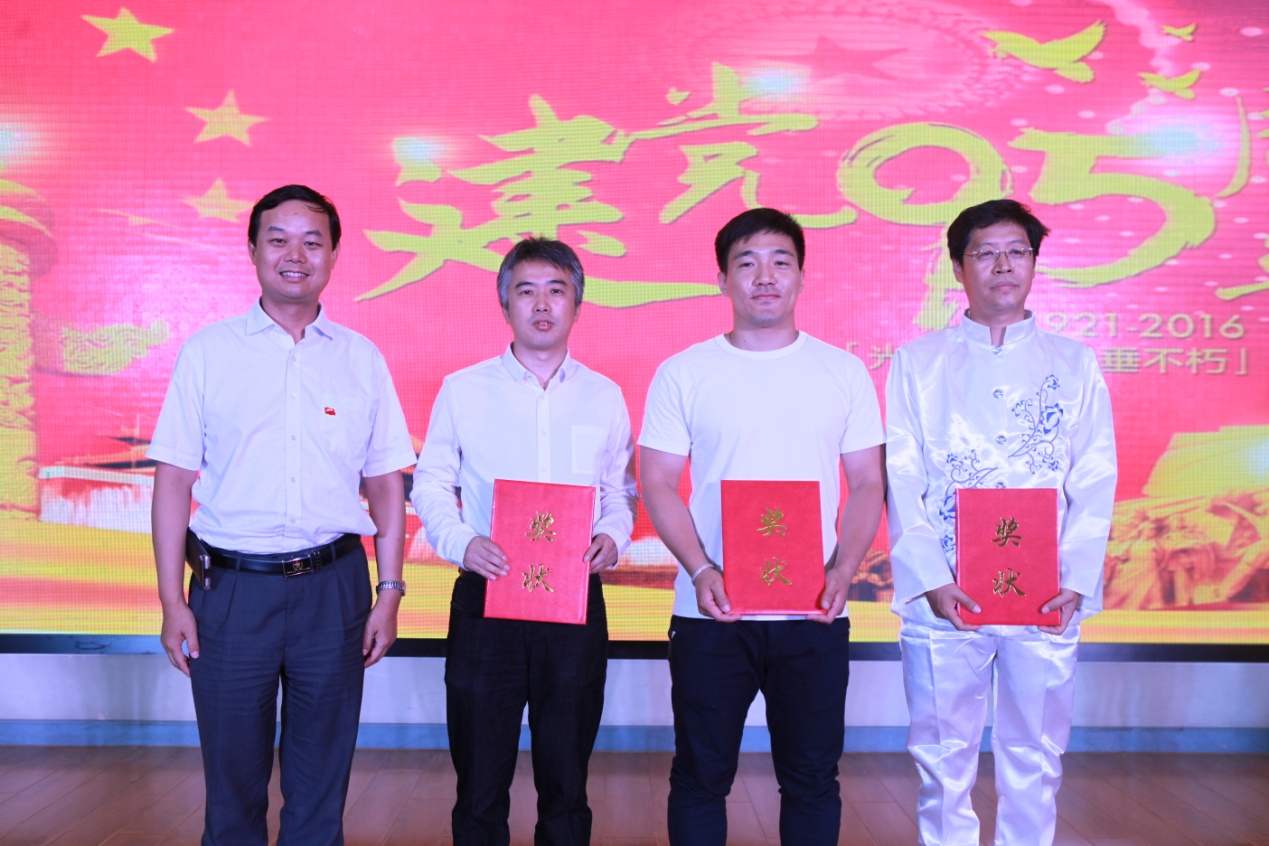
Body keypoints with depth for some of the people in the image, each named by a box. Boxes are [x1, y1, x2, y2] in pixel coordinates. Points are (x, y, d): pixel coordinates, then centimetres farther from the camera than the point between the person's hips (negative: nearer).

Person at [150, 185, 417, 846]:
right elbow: (174, 480, 0)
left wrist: (389, 594, 1)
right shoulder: (207, 352, 2)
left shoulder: (361, 359, 5)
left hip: (334, 587, 1)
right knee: (232, 774, 10)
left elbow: (386, 483, 6)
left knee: (322, 778, 12)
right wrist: (172, 602, -4)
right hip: (232, 587, -1)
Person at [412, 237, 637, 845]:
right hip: (485, 597, -1)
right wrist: (461, 542, -13)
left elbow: (621, 490, 14)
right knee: (480, 781, 8)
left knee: (566, 780, 12)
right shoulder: (462, 390, 3)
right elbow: (431, 485, 5)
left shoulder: (604, 397, 8)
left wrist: (613, 536, -7)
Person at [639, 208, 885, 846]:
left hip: (815, 614, 1)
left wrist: (843, 570, -10)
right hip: (711, 610, -1)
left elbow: (868, 483, 6)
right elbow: (657, 484, 0)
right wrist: (702, 571, -14)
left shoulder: (843, 372, 6)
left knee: (812, 776, 11)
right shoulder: (683, 374, 2)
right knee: (701, 775, 9)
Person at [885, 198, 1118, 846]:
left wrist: (1076, 582, -7)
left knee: (1035, 757, 8)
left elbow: (1094, 483, 6)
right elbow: (900, 481, 0)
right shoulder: (918, 362, 7)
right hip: (943, 598, -1)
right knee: (942, 756, 5)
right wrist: (931, 580, -11)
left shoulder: (1073, 364, 10)